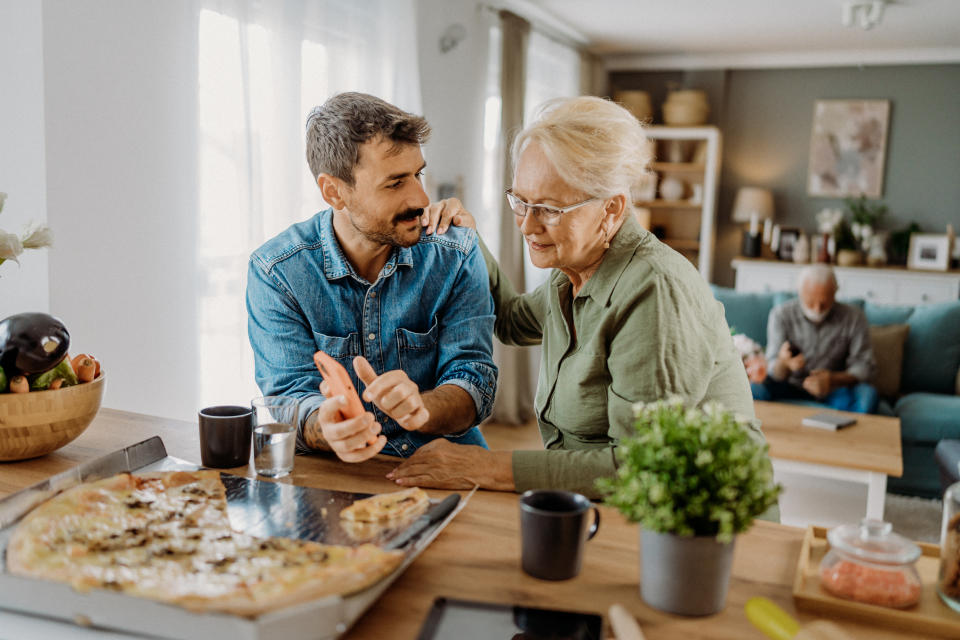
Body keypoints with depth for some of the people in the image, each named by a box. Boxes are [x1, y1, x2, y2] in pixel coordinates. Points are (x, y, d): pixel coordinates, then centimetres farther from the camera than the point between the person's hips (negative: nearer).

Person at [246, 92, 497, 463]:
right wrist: (328, 429, -33)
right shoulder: (276, 272, -6)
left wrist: (419, 409, -29)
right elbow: (292, 397, -9)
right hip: (333, 475, 0)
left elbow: (473, 381, -7)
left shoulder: (456, 256, -3)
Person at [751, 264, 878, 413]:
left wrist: (833, 379, -29)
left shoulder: (853, 318, -10)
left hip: (834, 389, 1)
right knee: (754, 389, -29)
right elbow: (775, 373, -13)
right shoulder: (781, 315, -11)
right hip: (791, 384, 0)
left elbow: (864, 366, -9)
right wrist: (783, 363, -39)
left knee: (868, 394, -30)